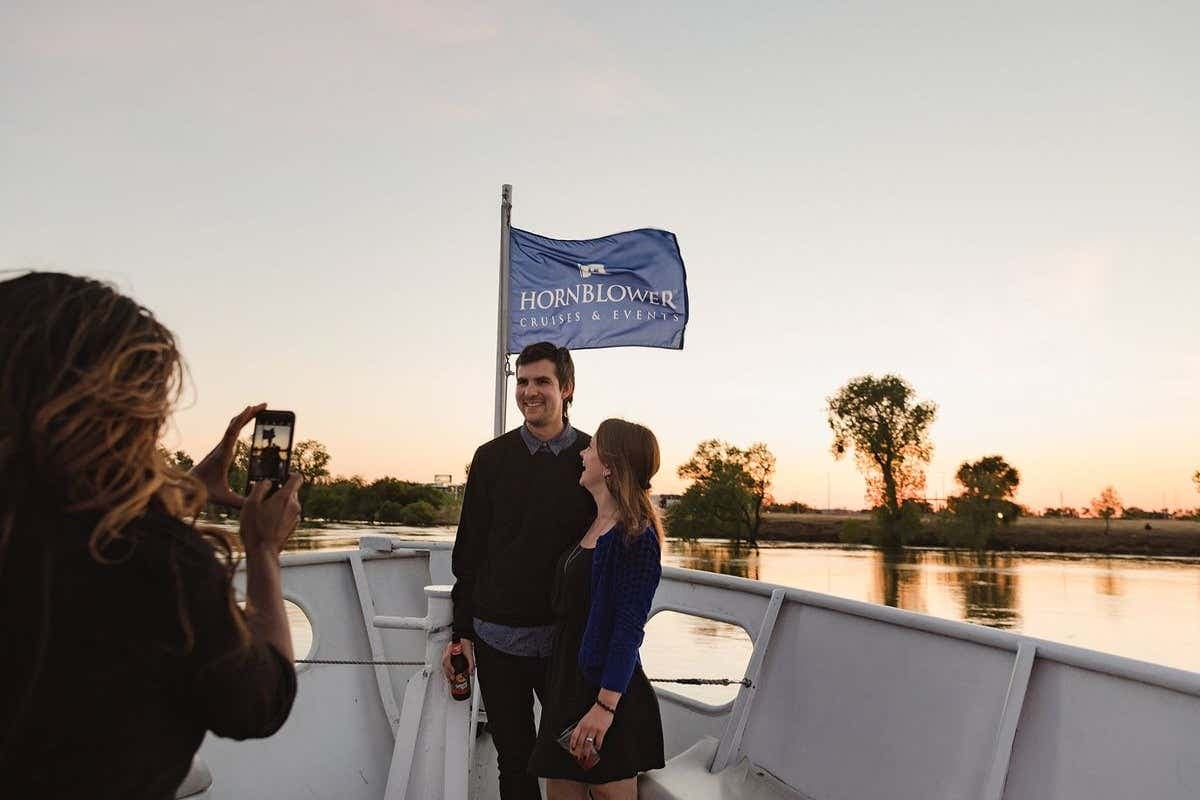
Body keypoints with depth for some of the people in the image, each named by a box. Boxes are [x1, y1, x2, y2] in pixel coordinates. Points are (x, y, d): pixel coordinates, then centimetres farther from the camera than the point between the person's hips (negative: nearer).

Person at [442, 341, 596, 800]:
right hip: (498, 637, 1)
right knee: (514, 759, 13)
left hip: (569, 638, -1)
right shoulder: (491, 458, 2)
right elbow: (469, 550, 6)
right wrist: (462, 630, 4)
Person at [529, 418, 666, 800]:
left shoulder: (635, 536, -17)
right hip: (567, 681, 8)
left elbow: (629, 629, -20)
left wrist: (605, 705, -22)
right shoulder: (594, 525, 9)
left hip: (605, 686, -8)